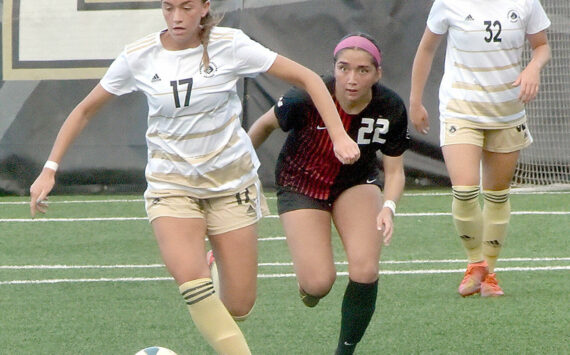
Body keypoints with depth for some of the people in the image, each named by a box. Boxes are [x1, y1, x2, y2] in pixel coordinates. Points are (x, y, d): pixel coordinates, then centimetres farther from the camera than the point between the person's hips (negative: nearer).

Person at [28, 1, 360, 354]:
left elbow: (307, 78, -6)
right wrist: (50, 169, 2)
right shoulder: (138, 57, -7)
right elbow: (85, 110, 6)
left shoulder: (229, 45, -10)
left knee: (239, 306, 0)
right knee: (190, 277, -29)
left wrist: (339, 135, -16)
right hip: (171, 182, 0)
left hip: (232, 179, 0)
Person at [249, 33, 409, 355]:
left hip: (357, 184, 2)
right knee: (319, 283, -16)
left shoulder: (391, 109, -22)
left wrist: (388, 207, -30)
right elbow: (266, 125, -9)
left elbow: (394, 170, -11)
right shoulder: (307, 99, -30)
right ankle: (309, 285, 24)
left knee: (366, 271, -18)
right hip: (301, 184, -2)